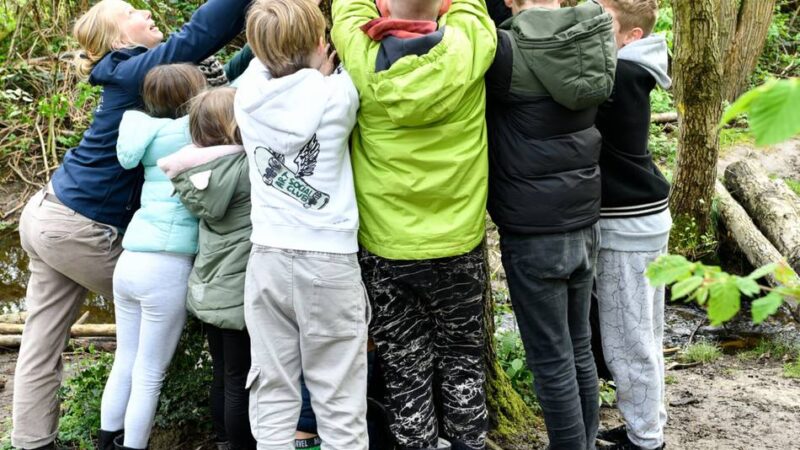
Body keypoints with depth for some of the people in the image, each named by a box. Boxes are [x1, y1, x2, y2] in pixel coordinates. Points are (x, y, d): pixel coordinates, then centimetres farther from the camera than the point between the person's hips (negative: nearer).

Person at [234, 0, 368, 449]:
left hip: (268, 258, 4)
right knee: (339, 403, 5)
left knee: (272, 395, 10)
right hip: (329, 261, -3)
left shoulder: (249, 93, -1)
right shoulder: (335, 94, -12)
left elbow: (268, 57, 18)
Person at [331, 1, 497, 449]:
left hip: (385, 247, 0)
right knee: (462, 357, 19)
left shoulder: (361, 57, -15)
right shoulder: (468, 48, -15)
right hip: (458, 244, 1)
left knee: (405, 367, 12)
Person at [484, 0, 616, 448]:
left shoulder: (507, 50, -19)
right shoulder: (591, 40, 0)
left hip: (533, 235, -6)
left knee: (551, 361, 5)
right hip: (585, 225, 7)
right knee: (580, 349, 18)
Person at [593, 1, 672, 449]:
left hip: (628, 226, -9)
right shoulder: (631, 74, 5)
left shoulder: (616, 77, -22)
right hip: (643, 218, 9)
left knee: (627, 341, 3)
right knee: (643, 336, 19)